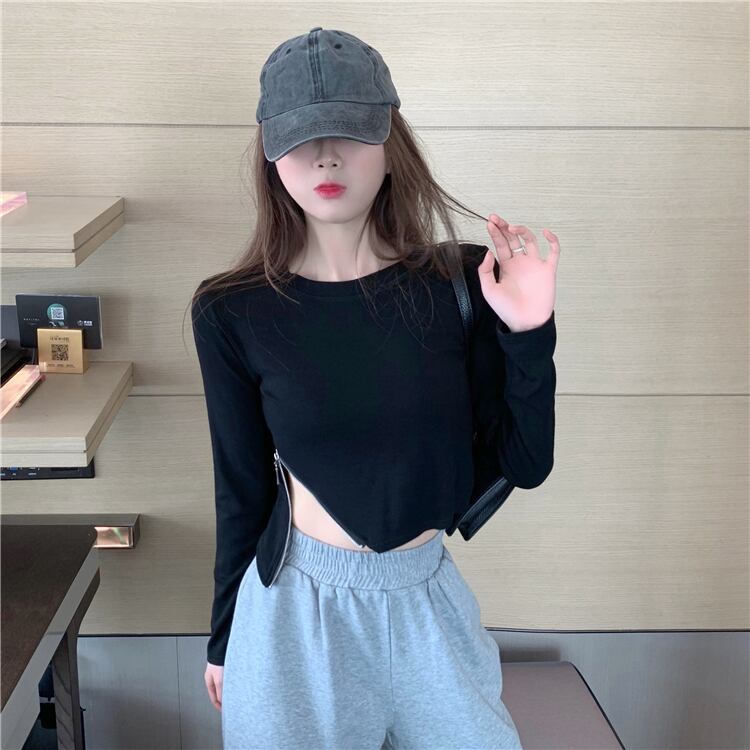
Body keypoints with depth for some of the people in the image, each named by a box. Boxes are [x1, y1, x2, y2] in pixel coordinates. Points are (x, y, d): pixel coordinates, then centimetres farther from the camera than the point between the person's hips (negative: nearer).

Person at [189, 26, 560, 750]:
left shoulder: (460, 284, -8)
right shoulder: (234, 312, -9)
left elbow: (527, 464, -3)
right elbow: (241, 487, 1)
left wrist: (529, 336, -17)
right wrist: (223, 639, 8)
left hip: (428, 597, 2)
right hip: (299, 605, -1)